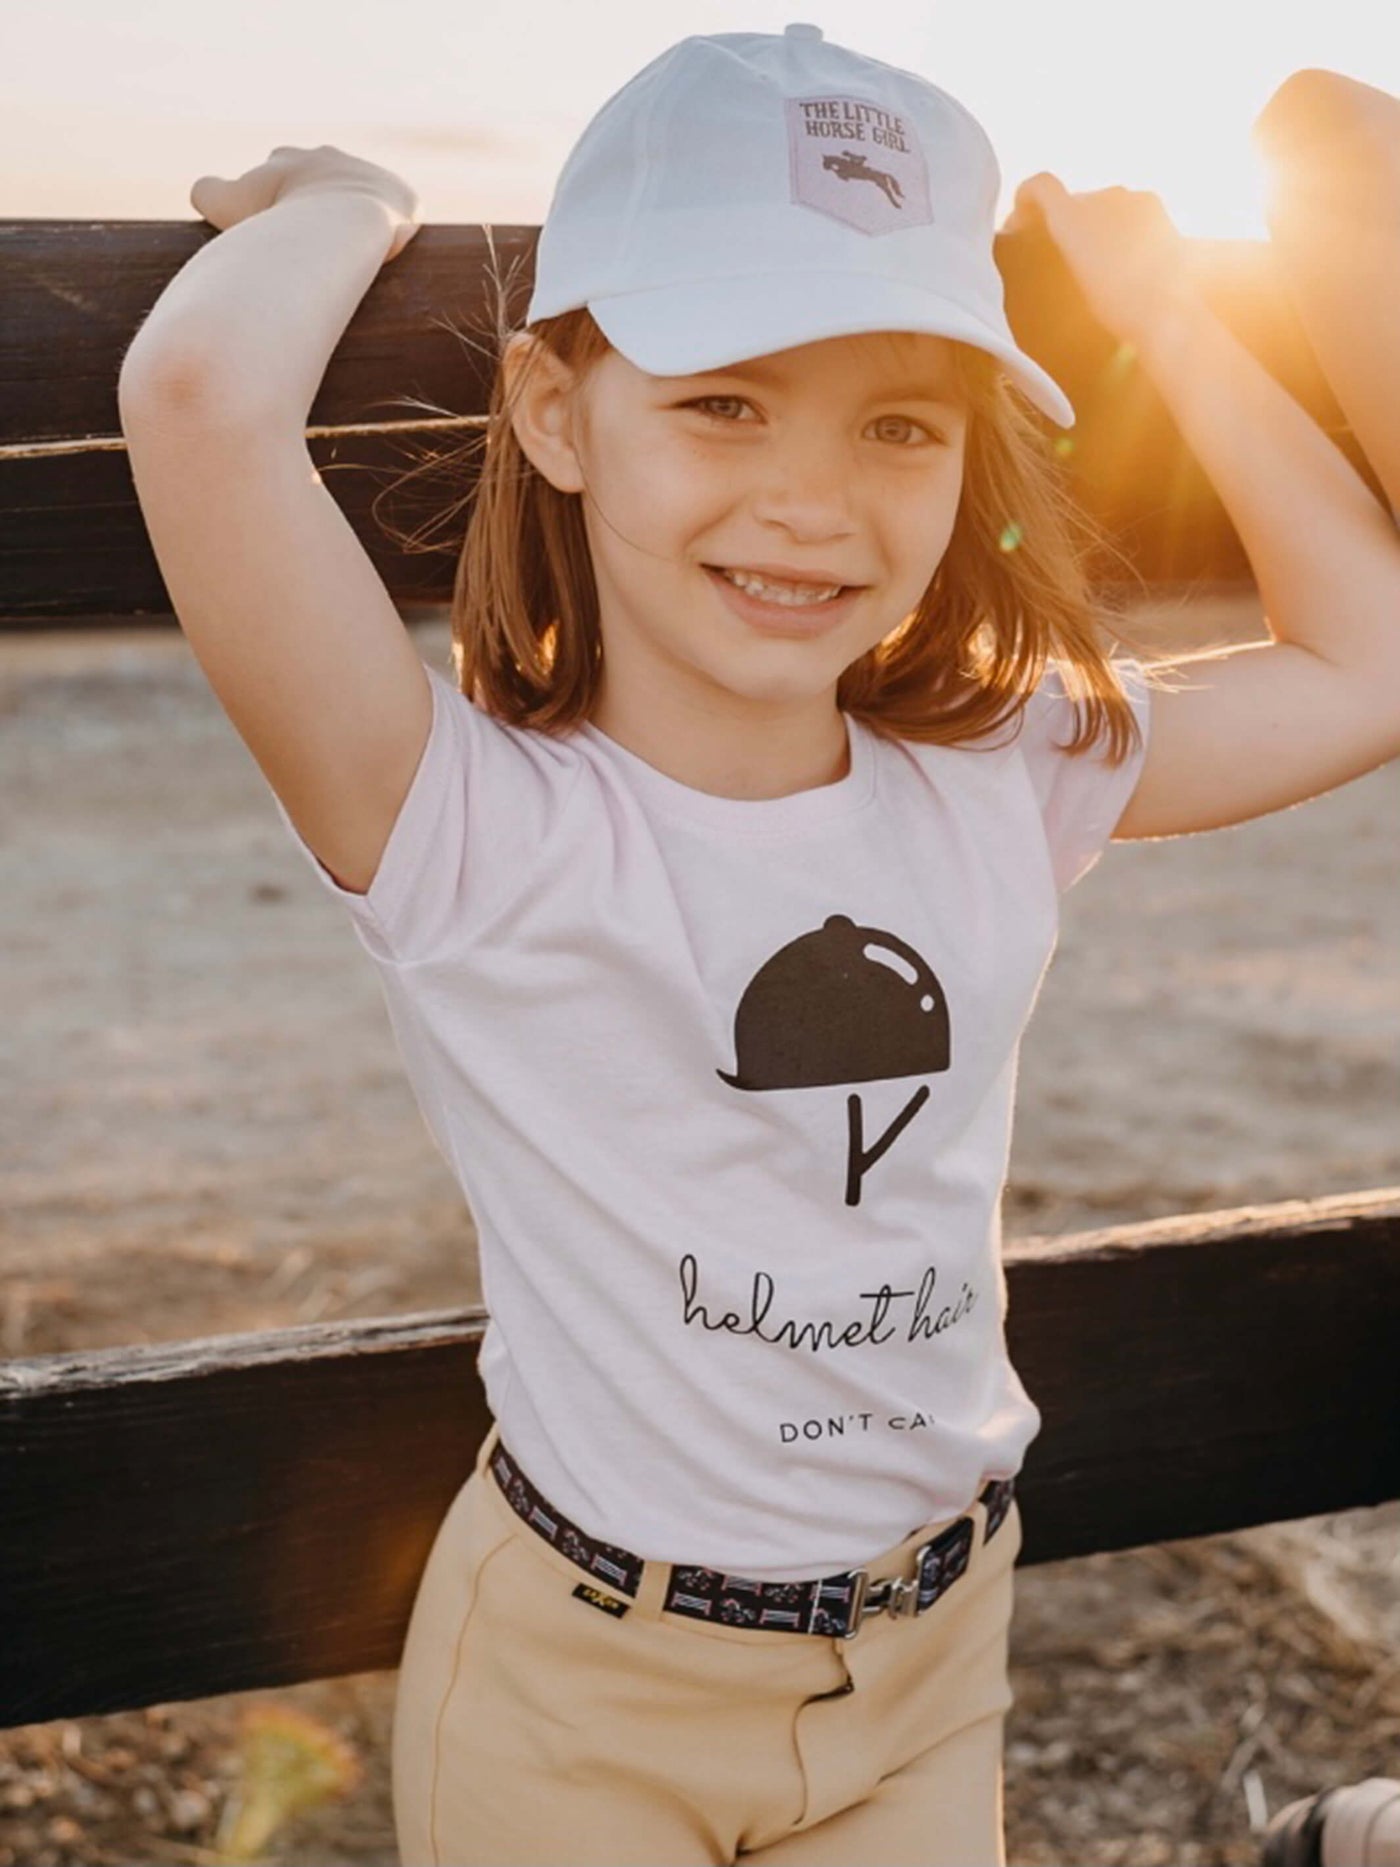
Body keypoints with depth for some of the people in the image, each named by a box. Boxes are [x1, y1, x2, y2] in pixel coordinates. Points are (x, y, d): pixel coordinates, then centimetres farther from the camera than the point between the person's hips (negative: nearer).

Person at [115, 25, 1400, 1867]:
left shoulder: (1009, 782, -5)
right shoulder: (475, 829, -21)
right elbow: (201, 393, -36)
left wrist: (1167, 318, 1)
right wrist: (351, 207, -16)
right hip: (578, 1699, -4)